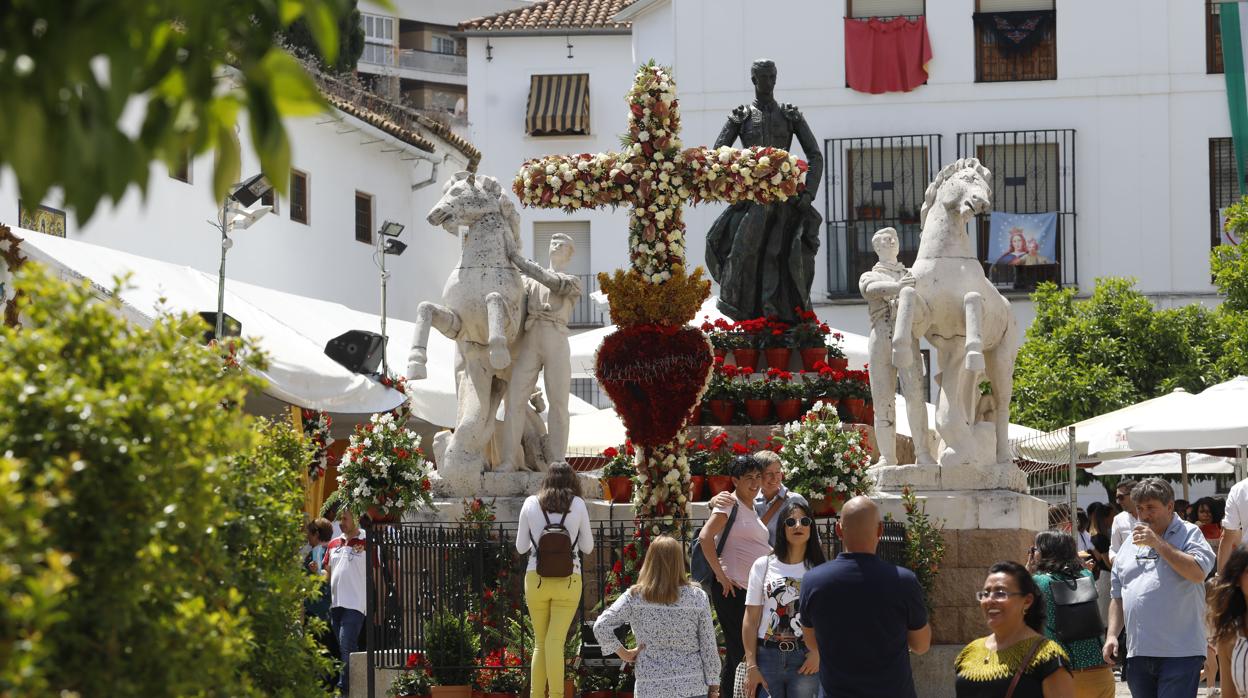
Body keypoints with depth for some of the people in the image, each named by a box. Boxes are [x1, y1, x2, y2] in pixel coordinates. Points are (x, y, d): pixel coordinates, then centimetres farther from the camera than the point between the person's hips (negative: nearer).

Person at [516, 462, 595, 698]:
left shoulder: (531, 504, 3)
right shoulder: (577, 504, 1)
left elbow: (521, 547, 10)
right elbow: (587, 547, 8)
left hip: (536, 579, 1)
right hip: (568, 581, -1)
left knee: (540, 642, 11)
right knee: (556, 642, -3)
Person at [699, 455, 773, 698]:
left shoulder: (754, 510, 19)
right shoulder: (730, 504, -7)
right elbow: (705, 537, -18)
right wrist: (720, 575, -18)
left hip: (753, 588, 8)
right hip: (732, 589, -8)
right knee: (739, 651, -9)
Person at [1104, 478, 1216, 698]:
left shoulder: (1189, 534, 2)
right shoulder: (1130, 545, 19)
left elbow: (1198, 572, -16)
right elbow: (1118, 597, 23)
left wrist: (1158, 543, -14)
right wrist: (1112, 634, 10)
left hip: (1179, 653, -6)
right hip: (1138, 654, 6)